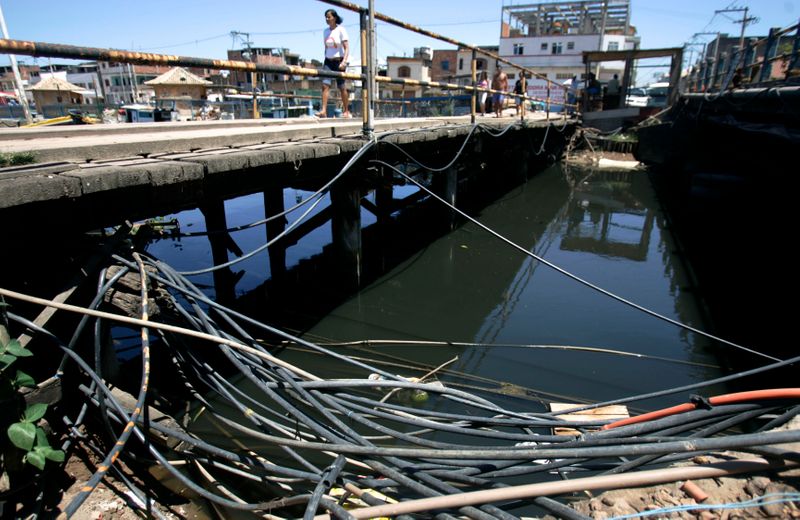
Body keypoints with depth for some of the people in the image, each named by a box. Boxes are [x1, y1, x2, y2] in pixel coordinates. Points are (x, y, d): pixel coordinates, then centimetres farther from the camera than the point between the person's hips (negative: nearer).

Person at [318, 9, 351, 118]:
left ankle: (346, 111, 15)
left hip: (339, 61, -4)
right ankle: (324, 110, -19)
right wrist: (325, 62, 16)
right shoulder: (326, 31, 10)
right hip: (328, 61, 4)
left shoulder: (341, 30, -6)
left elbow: (347, 48, -13)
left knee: (341, 87, 2)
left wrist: (344, 61, -26)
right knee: (325, 85, -12)